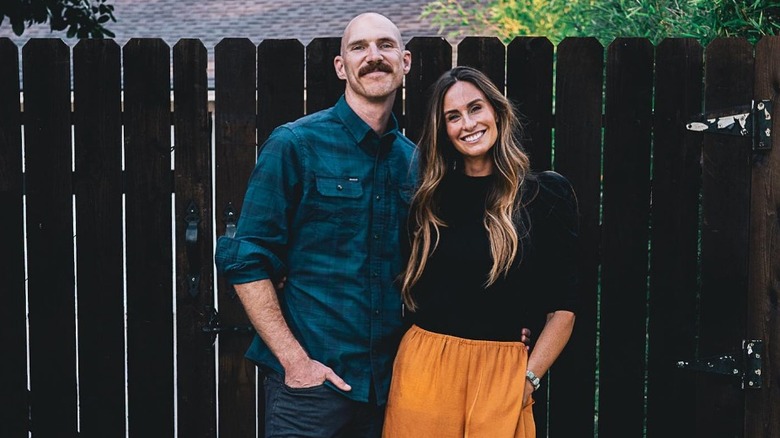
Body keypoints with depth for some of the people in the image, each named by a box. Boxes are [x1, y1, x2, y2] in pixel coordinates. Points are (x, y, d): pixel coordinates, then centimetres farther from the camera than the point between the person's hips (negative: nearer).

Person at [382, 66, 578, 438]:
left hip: (500, 370, -2)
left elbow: (563, 308, -2)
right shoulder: (430, 197, 8)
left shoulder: (546, 193, -1)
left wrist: (528, 378, -8)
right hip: (424, 365, 3)